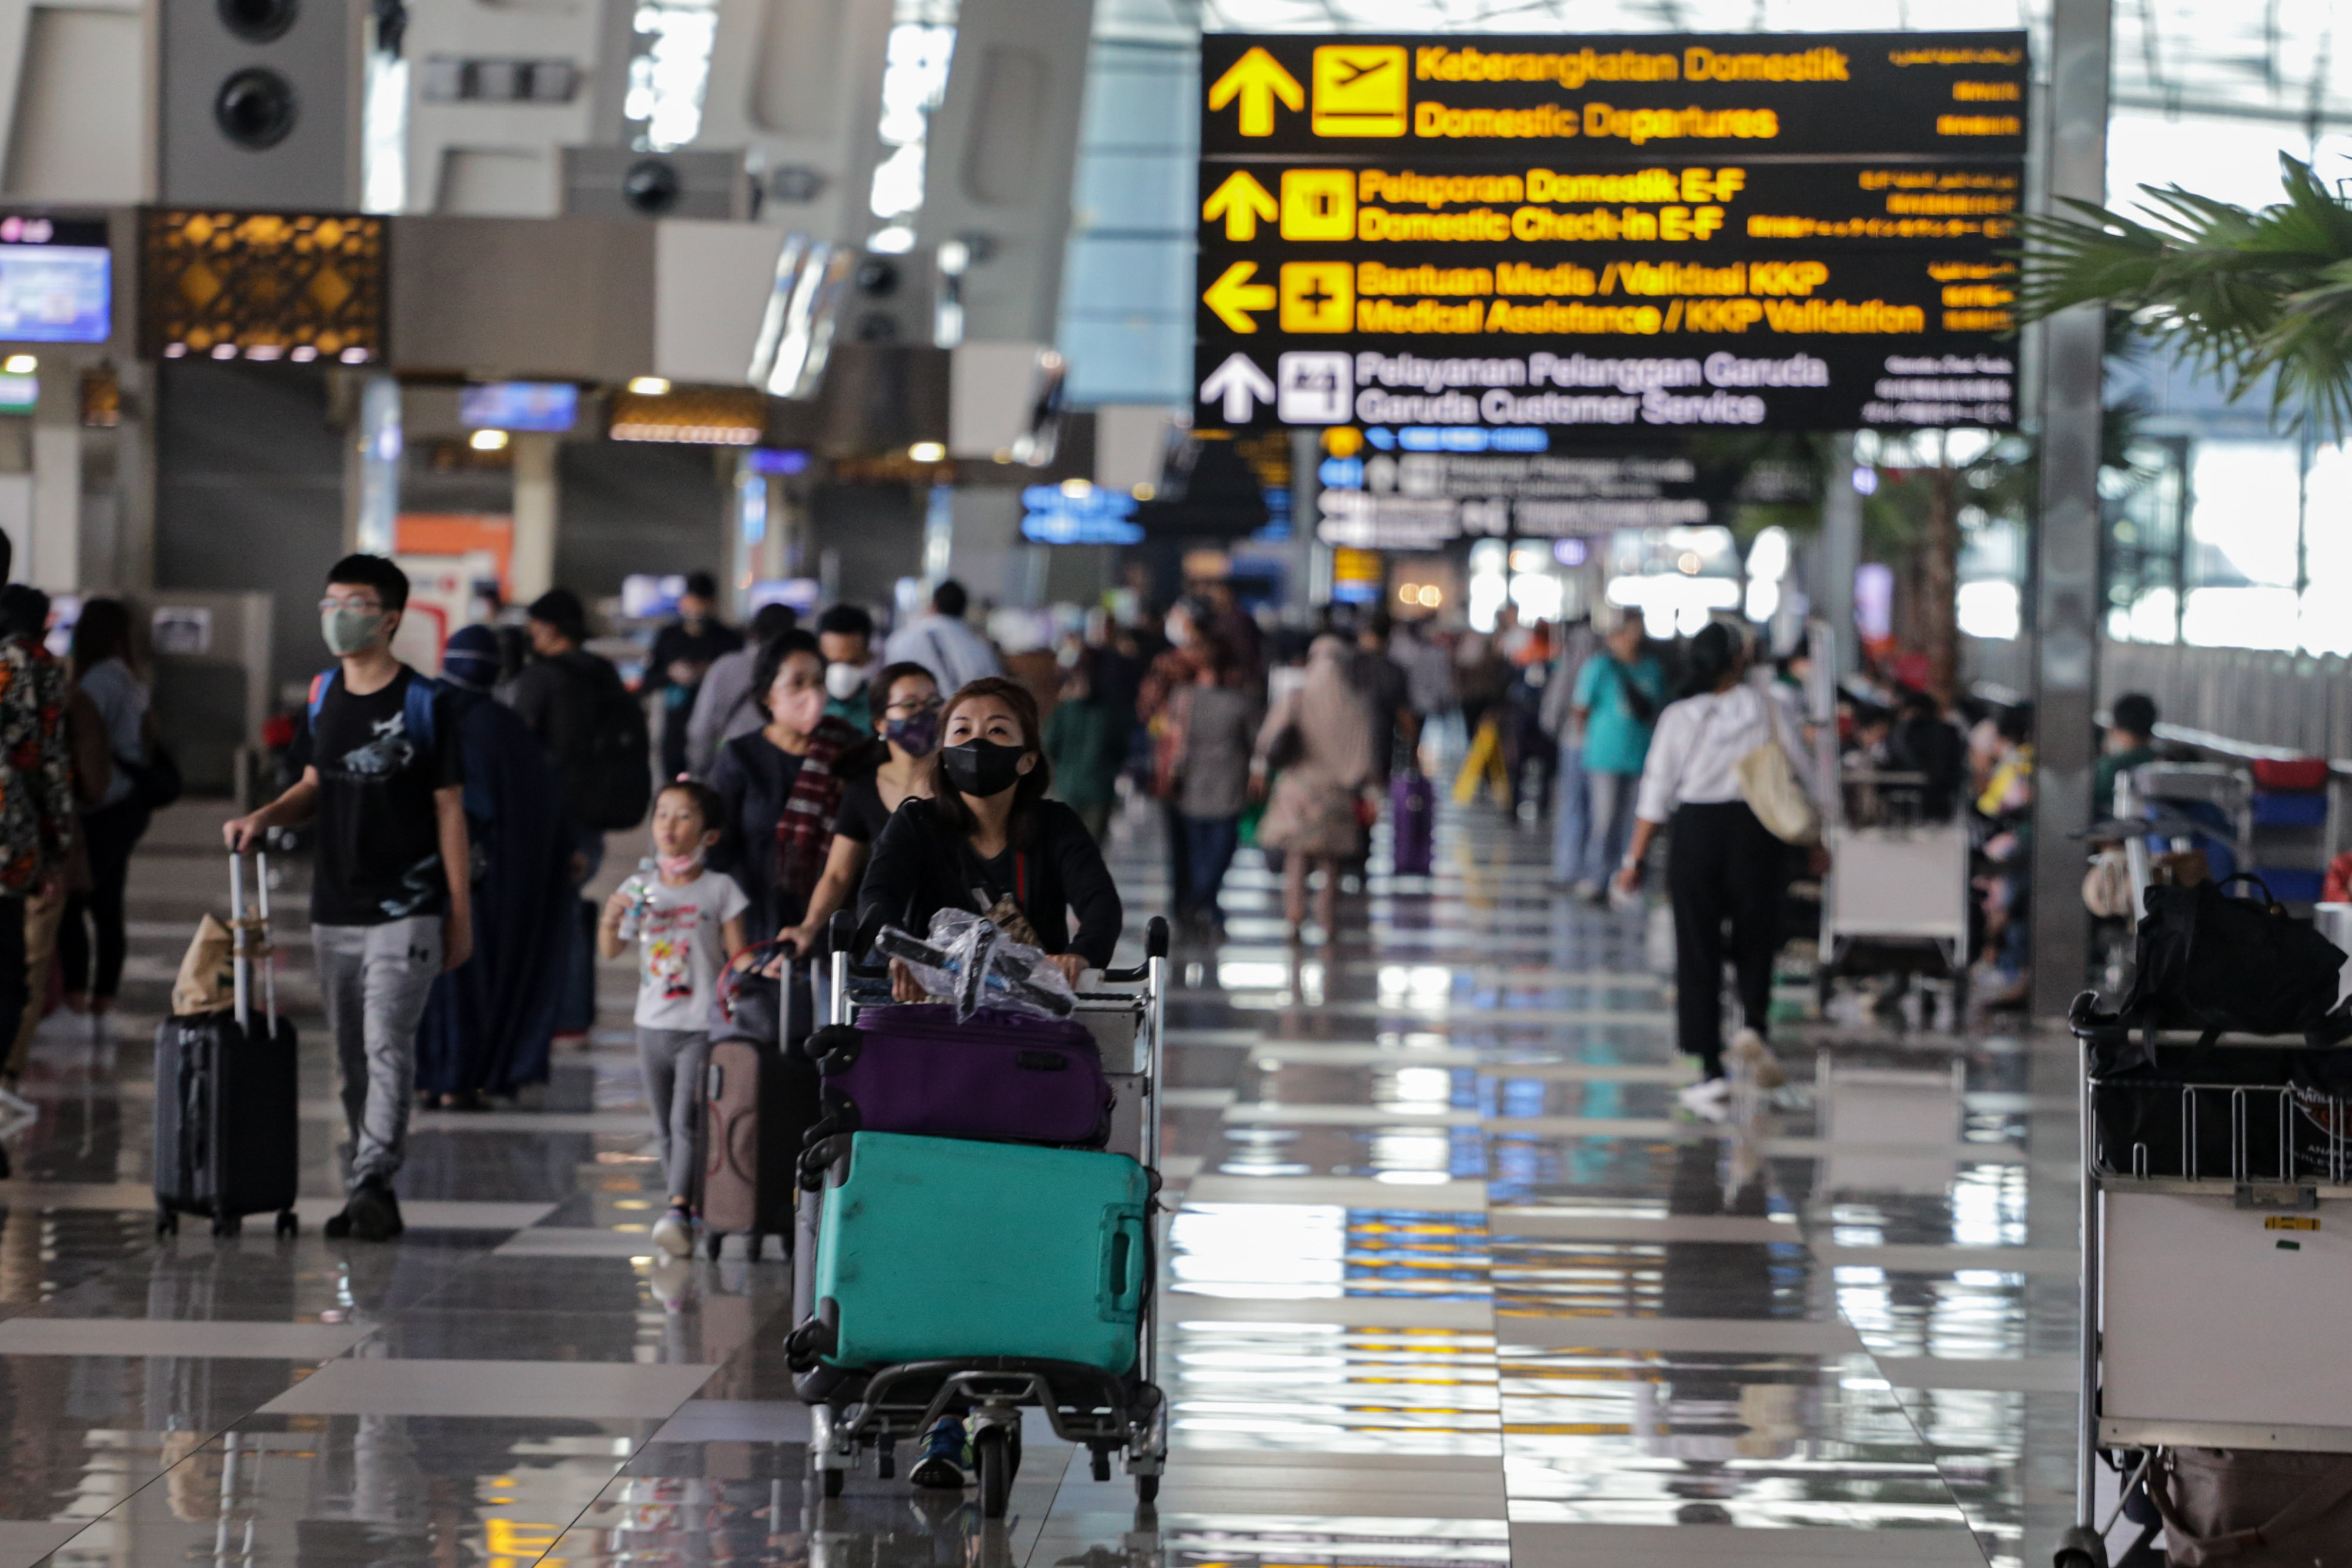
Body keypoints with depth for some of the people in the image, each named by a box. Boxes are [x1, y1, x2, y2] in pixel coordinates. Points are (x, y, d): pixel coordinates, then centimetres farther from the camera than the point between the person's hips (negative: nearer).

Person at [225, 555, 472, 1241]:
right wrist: (262, 818, 1)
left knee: (387, 1045, -16)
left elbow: (450, 810, -4)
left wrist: (460, 914, -5)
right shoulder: (323, 695, 9)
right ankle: (374, 1195, 14)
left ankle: (373, 1185, -19)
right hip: (334, 907, 6)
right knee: (353, 1056, 8)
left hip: (405, 908, -6)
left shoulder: (423, 704, -7)